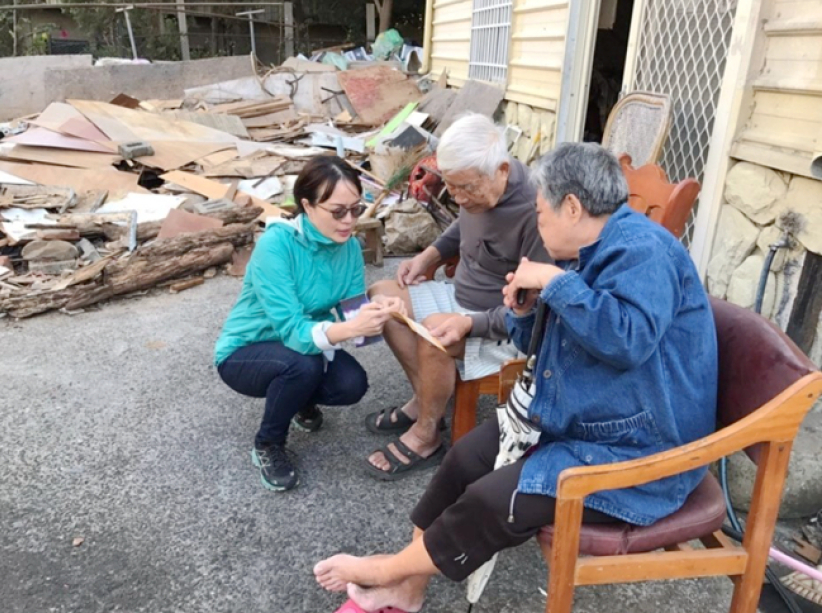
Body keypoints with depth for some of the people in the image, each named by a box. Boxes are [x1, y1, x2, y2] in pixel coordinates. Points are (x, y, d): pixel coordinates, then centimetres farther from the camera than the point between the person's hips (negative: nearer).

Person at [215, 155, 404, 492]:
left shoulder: (349, 245, -13)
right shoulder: (275, 244, -31)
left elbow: (351, 314, -18)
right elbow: (292, 330, -37)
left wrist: (375, 314, -41)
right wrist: (351, 328, -54)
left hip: (300, 347, 5)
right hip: (243, 353, -5)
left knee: (352, 384, -21)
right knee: (303, 363, -35)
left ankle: (300, 398, 15)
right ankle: (267, 446, -5)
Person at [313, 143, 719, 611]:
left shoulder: (642, 250, -20)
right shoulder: (587, 254, 10)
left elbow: (628, 339, -38)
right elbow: (542, 343, 18)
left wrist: (555, 282, -28)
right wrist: (524, 312, -5)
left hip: (636, 452, -9)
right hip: (578, 421, 10)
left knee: (492, 501, -17)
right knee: (468, 456, 1)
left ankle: (391, 570, 8)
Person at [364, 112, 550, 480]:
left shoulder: (535, 212, -31)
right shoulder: (475, 190, -6)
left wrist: (470, 324, -34)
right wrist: (429, 256, 3)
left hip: (509, 326, -9)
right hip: (462, 297, 9)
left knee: (433, 332, -32)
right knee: (383, 295, 0)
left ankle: (426, 437, -7)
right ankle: (424, 400, 6)